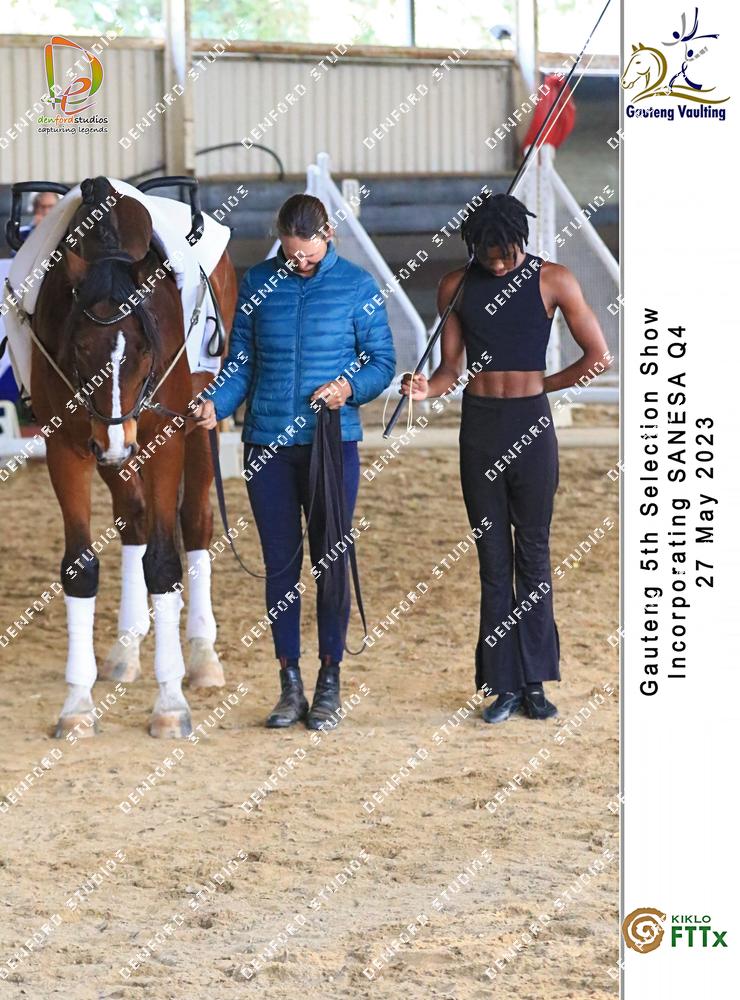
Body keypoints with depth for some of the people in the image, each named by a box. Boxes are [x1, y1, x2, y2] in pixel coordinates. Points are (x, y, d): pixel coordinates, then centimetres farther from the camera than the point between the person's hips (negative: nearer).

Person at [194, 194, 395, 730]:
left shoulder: (358, 285, -2)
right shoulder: (258, 283, 4)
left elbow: (383, 362, 1)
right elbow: (242, 363, 7)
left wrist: (349, 388, -19)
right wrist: (216, 404, -11)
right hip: (267, 442, 2)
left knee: (331, 562, 2)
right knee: (280, 563, 6)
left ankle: (329, 684, 12)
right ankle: (290, 686, 14)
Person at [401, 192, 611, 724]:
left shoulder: (553, 281, -3)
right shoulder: (457, 286, 6)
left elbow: (599, 356, -1)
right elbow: (451, 368, 7)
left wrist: (542, 386, 3)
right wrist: (427, 387, -14)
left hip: (530, 424, -2)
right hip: (479, 426, 2)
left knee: (533, 555, 3)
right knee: (493, 560, 4)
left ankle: (535, 682, 6)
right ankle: (505, 685, 6)